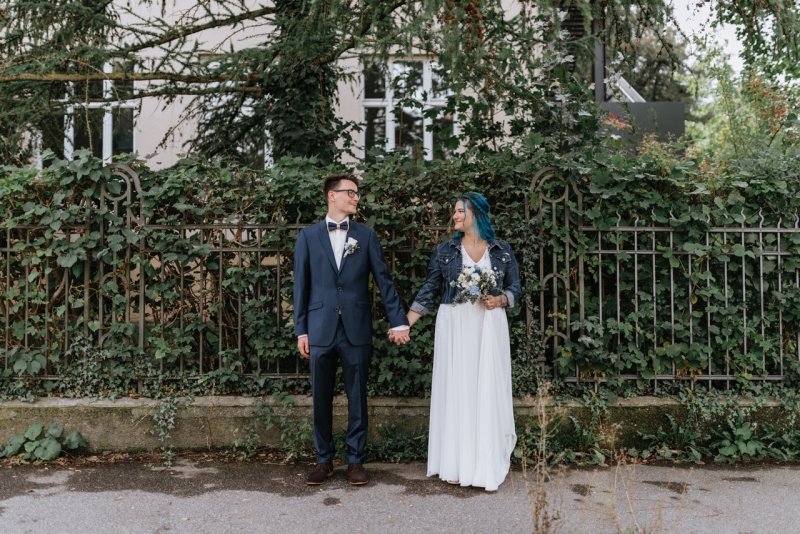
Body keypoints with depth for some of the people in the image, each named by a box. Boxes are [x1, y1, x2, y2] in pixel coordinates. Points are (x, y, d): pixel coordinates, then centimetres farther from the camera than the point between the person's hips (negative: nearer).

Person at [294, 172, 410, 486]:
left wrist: (398, 321, -2)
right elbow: (301, 285, 5)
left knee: (357, 397, 7)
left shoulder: (366, 236, 6)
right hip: (320, 329, 0)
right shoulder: (308, 236, 5)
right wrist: (301, 330, 2)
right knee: (321, 398, 8)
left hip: (356, 330, 0)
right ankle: (324, 460, 23)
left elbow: (384, 280, 4)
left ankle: (355, 460, 20)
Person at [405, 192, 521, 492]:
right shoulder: (445, 250, 5)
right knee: (455, 391, 2)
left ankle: (488, 465, 11)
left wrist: (500, 300, -12)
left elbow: (515, 288, 10)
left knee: (488, 391, 1)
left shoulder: (502, 251, 5)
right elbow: (428, 291, 4)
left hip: (489, 327, 0)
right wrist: (405, 324, -2)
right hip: (454, 326, 0)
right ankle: (456, 464, 12)